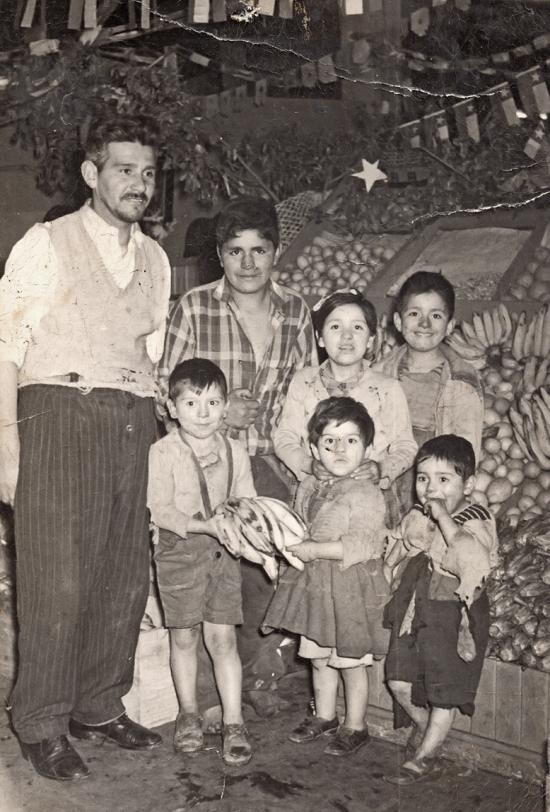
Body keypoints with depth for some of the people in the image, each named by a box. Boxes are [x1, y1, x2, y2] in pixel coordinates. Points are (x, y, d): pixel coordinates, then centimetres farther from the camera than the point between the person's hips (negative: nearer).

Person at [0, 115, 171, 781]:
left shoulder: (154, 259, 17)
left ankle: (100, 707, 24)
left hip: (132, 420, 6)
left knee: (125, 575, 8)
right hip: (59, 409, -5)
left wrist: (147, 424, 11)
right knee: (58, 576, -6)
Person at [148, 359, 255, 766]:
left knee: (223, 636, 2)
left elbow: (247, 503, 6)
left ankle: (234, 722, 9)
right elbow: (160, 510, -14)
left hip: (223, 552, 2)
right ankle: (189, 713, 27)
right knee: (184, 636, 9)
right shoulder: (163, 452, -8)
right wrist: (204, 524, -25)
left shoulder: (235, 452, 3)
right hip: (179, 551, -1)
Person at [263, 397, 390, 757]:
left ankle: (355, 726, 25)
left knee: (351, 661, 7)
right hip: (314, 585, 7)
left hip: (352, 588, -6)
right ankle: (324, 715, 38)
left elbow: (358, 546, -23)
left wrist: (312, 549, -22)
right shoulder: (309, 488, 6)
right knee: (319, 657, 18)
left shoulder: (366, 494, -16)